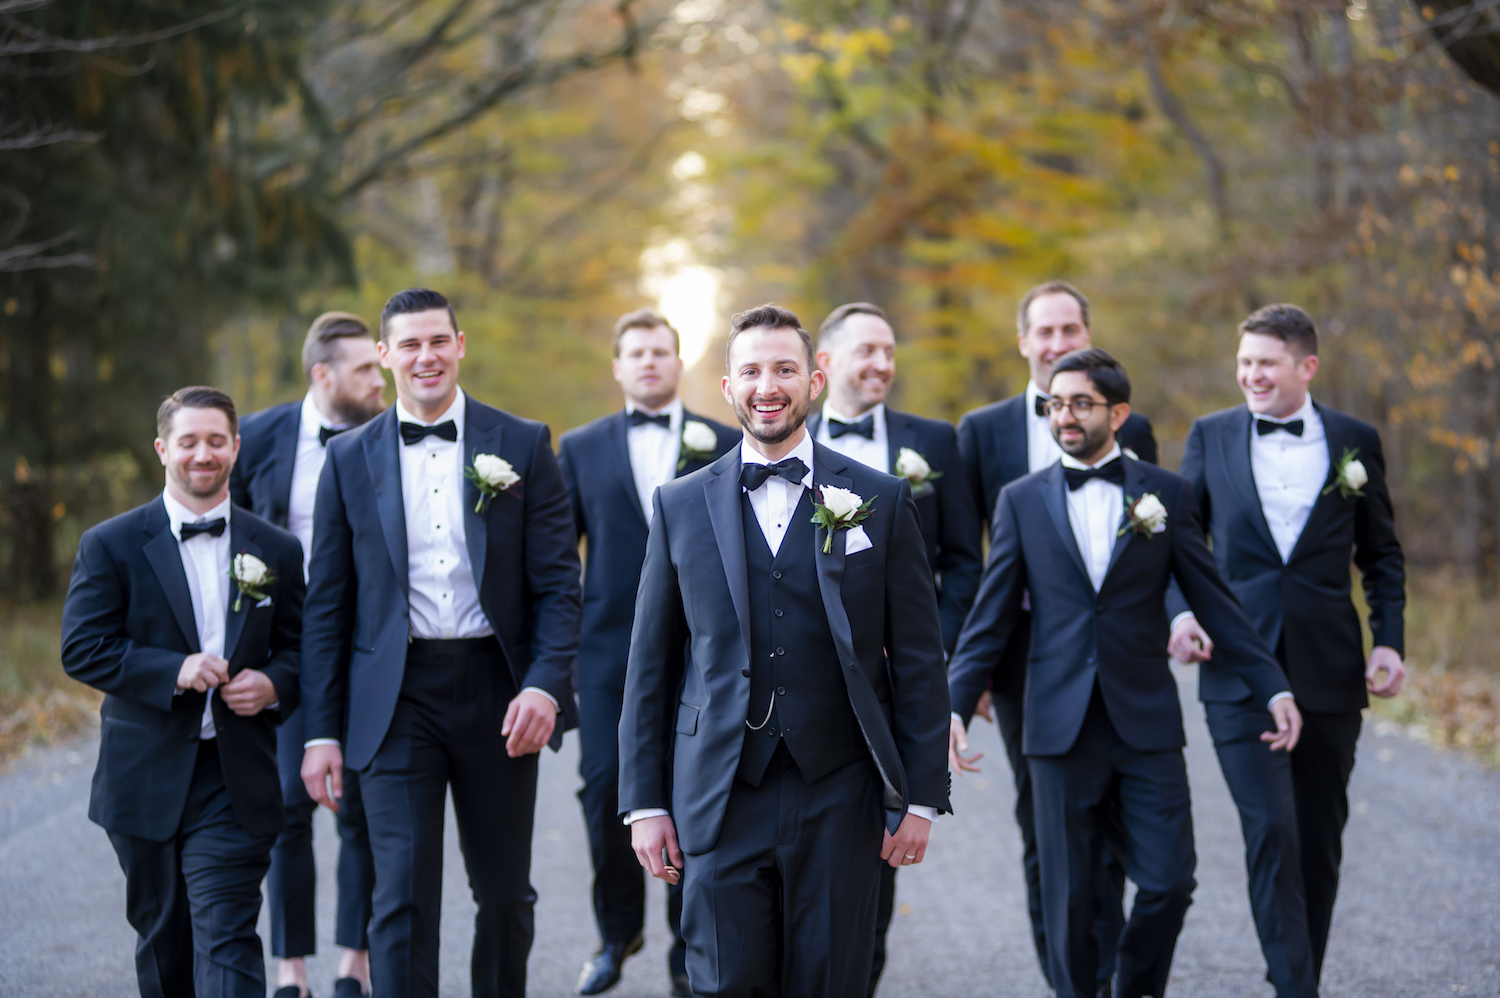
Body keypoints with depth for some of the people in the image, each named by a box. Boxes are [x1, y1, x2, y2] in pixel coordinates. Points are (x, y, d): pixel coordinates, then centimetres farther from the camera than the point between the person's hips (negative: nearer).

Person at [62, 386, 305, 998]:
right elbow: (82, 649, -6)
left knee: (228, 942, -11)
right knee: (163, 941, 13)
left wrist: (274, 685, -10)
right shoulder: (111, 546, 1)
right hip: (146, 782, 0)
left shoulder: (276, 551, 8)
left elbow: (299, 647, 13)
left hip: (235, 781, 0)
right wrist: (174, 671, -19)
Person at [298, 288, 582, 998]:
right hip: (396, 700, 0)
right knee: (403, 900, -7)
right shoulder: (350, 459, 6)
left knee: (506, 897, 10)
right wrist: (321, 731, 0)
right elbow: (327, 605, 6)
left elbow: (558, 584, 0)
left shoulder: (523, 446, 4)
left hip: (497, 697, 1)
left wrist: (545, 685, -15)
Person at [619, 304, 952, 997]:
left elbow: (919, 663, 5)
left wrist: (920, 798, 0)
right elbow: (650, 666, 9)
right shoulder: (680, 506, 7)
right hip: (720, 804, 0)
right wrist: (644, 803, 4)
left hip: (839, 801, 0)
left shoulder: (881, 502, 4)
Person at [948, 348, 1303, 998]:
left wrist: (1272, 687, -1)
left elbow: (1213, 601, 5)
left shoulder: (1165, 494, 5)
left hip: (1146, 723, 0)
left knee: (1169, 882, -3)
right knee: (1069, 897, 3)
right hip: (1061, 726, 0)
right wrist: (956, 706, -6)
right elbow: (990, 618, 4)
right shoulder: (1022, 500, 6)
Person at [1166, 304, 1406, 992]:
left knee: (1321, 839, 8)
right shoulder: (1211, 437, 5)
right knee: (1270, 831, -13)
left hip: (1329, 672, 2)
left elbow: (1381, 553, 11)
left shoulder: (1355, 441, 5)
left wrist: (1390, 640, 0)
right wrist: (1179, 610, -8)